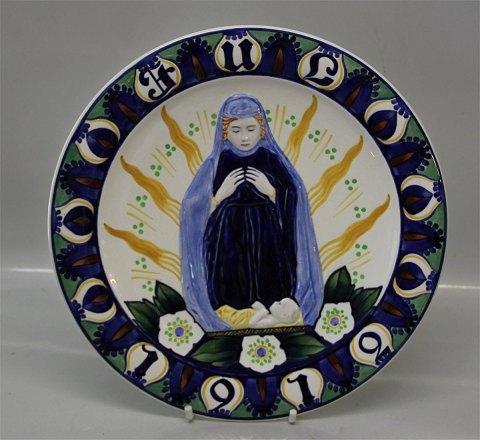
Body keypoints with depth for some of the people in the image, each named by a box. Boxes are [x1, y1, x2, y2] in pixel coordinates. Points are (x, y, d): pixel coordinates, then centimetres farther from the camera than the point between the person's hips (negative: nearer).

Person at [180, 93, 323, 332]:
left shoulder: (272, 161, 2)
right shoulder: (217, 164, 1)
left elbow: (289, 205, 4)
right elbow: (204, 214, 2)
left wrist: (270, 192, -11)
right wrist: (222, 193, -12)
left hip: (267, 241, 1)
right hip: (229, 242, 0)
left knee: (270, 296, -1)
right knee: (232, 303, -3)